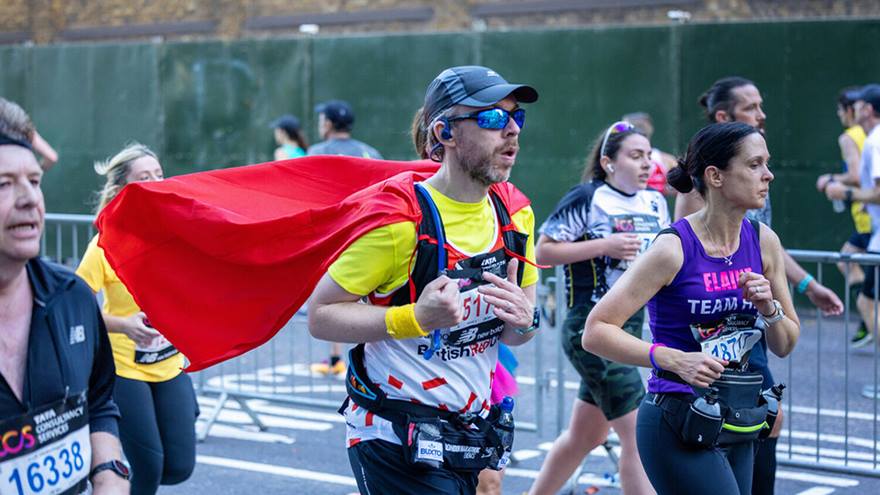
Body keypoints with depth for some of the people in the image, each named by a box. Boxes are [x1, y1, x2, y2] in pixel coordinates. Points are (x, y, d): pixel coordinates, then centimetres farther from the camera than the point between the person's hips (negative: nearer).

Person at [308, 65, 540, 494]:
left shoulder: (515, 213, 4)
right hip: (395, 441, -7)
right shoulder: (399, 217, -17)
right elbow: (321, 316, -16)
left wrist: (523, 321, -10)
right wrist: (416, 318, -26)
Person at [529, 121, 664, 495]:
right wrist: (604, 245, -19)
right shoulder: (587, 198, -10)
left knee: (585, 435, 18)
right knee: (639, 435, -11)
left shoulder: (655, 203, 10)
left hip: (632, 325, 8)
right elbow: (542, 251, -12)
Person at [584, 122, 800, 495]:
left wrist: (769, 309, -7)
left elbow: (784, 346, 13)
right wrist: (674, 359, -26)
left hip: (734, 426, 7)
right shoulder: (674, 247, -14)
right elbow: (596, 331, -16)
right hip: (679, 426, -7)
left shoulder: (763, 242, 4)